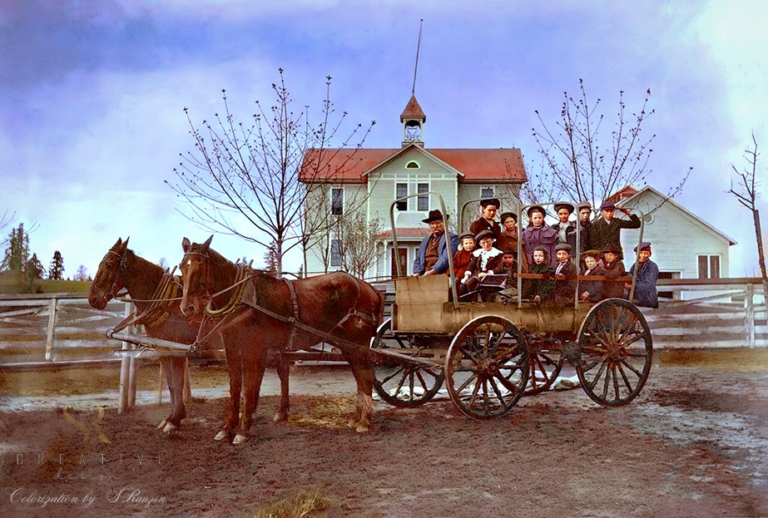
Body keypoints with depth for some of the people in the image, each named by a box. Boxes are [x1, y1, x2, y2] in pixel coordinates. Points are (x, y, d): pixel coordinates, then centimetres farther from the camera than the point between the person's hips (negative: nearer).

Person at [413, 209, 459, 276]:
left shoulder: (452, 238, 3)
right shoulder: (425, 241, 25)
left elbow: (447, 258, -9)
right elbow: (418, 259, 23)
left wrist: (432, 271, -19)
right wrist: (417, 272, 3)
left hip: (442, 275, -5)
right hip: (425, 275, 5)